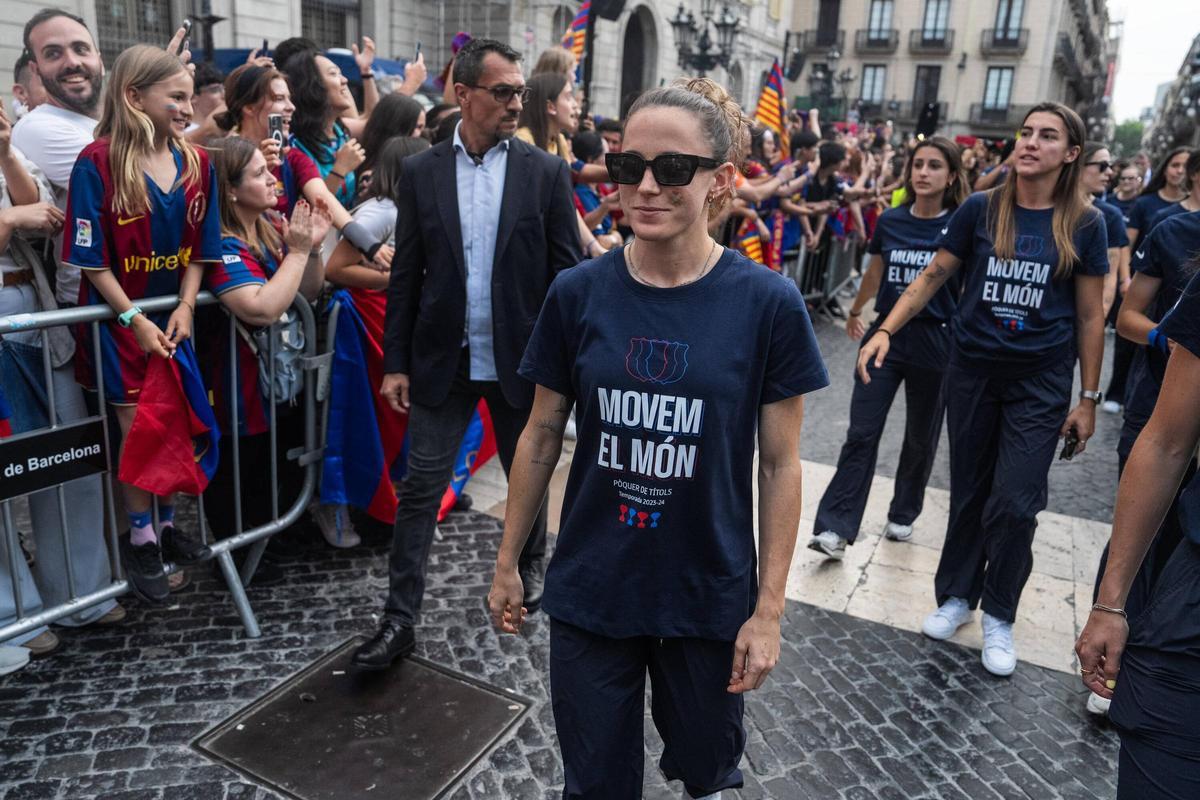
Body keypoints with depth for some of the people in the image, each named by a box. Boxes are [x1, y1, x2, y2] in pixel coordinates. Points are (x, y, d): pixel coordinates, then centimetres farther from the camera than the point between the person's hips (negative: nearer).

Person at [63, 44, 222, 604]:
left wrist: (185, 309, -8)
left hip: (174, 317, 4)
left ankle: (166, 522, 30)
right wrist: (135, 320, -16)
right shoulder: (98, 164, -14)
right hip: (120, 319, -4)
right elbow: (91, 260, -12)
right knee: (136, 428, 1)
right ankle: (139, 537, 19)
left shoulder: (195, 163, 0)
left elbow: (198, 249, 3)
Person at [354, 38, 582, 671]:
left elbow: (567, 273, -1)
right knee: (419, 488, 2)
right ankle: (399, 619, 14)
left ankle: (530, 565, 43)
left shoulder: (546, 172, -2)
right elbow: (405, 276, 3)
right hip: (441, 360, 1)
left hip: (521, 359, 0)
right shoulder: (420, 172, 2)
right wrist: (396, 363, 1)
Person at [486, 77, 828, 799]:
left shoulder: (768, 304, -12)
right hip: (589, 592, 1)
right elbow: (541, 436, 2)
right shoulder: (579, 293, -7)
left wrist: (769, 609, -6)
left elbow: (780, 465, -7)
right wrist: (508, 562, 7)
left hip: (710, 596, 0)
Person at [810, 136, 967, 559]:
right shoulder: (890, 221, 3)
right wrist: (855, 311, 32)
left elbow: (971, 290, -1)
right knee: (862, 434, -5)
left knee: (921, 438, 12)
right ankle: (835, 527, -5)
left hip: (934, 343, -1)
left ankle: (903, 515, 31)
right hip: (885, 335, 2)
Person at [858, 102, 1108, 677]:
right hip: (972, 370, 1)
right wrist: (885, 331, -11)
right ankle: (957, 595, 28)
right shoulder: (981, 209, -2)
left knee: (1015, 503, -4)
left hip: (1040, 381, -1)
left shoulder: (1083, 224, -3)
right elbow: (933, 276, 2)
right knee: (969, 493, 11)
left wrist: (1088, 399, 0)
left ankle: (999, 616, 17)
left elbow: (1089, 316, 1)